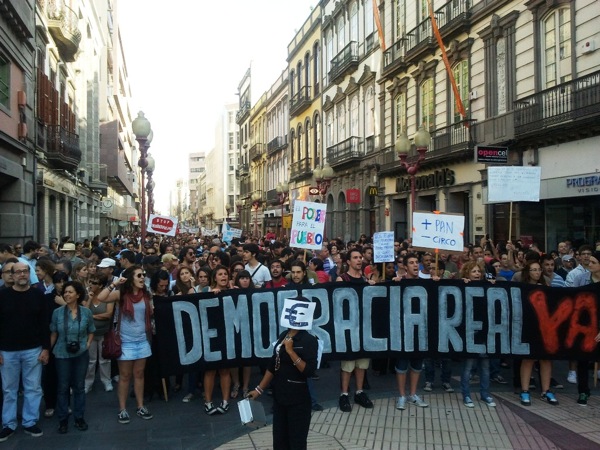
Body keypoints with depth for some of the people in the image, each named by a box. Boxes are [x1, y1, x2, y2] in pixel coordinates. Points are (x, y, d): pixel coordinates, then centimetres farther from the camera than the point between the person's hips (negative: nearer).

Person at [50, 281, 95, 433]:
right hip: (62, 355, -1)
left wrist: (88, 345, -3)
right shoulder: (57, 312, -7)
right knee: (63, 387, 6)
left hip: (81, 354, 1)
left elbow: (91, 331, 9)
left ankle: (79, 417, 23)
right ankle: (63, 419, 19)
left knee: (79, 386, 10)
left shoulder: (86, 312, -4)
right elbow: (53, 334, 2)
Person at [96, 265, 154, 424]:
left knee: (139, 374, 13)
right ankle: (122, 409, 17)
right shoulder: (121, 294, -8)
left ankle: (140, 406, 23)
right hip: (126, 341, -4)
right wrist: (114, 284, -23)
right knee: (125, 376, 6)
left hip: (142, 340, 4)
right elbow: (101, 297, -22)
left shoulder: (145, 295, 5)